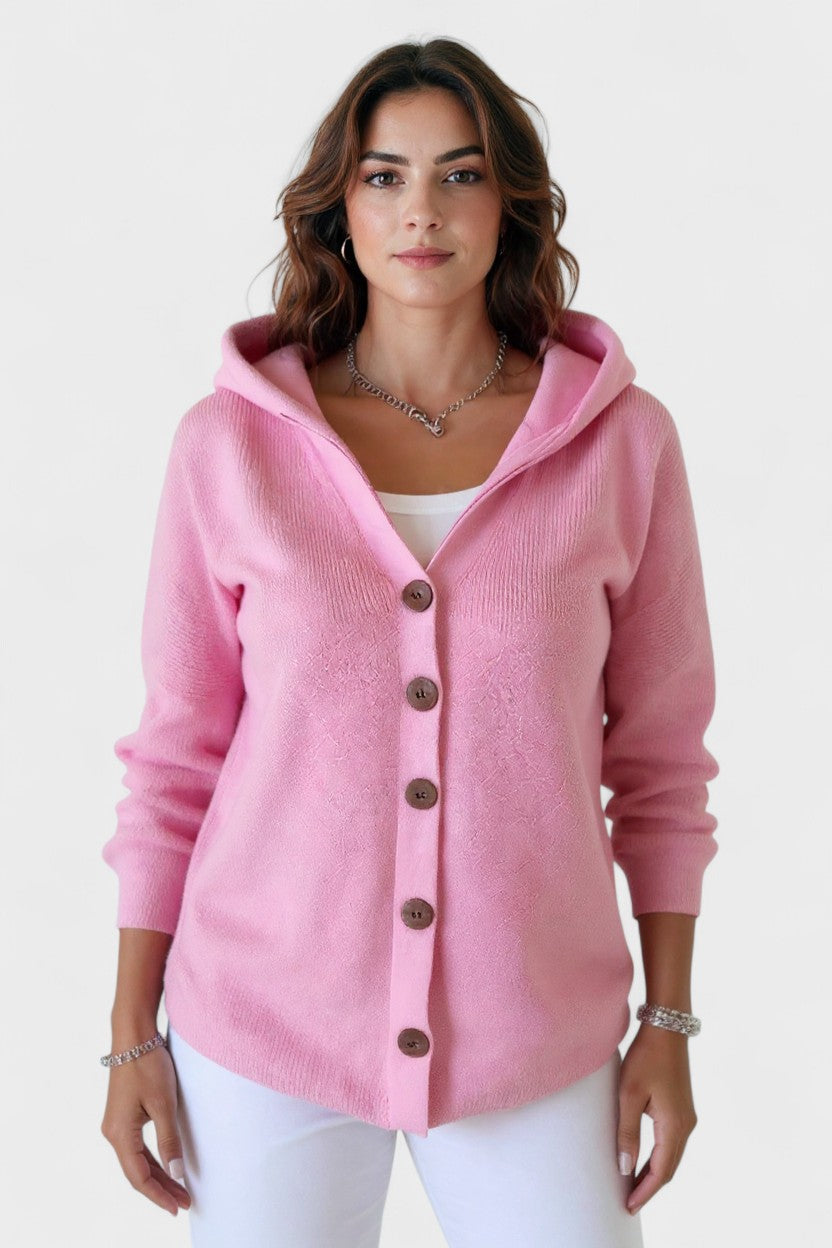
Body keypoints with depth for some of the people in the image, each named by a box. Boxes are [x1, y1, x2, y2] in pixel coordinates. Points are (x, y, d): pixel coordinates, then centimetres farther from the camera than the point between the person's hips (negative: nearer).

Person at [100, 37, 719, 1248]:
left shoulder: (623, 438, -4)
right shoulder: (232, 441, -6)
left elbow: (659, 750, 3)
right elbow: (180, 749, 0)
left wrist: (669, 1021, 3)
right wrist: (132, 1034, 2)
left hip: (533, 1033, 1)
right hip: (266, 1024, 0)